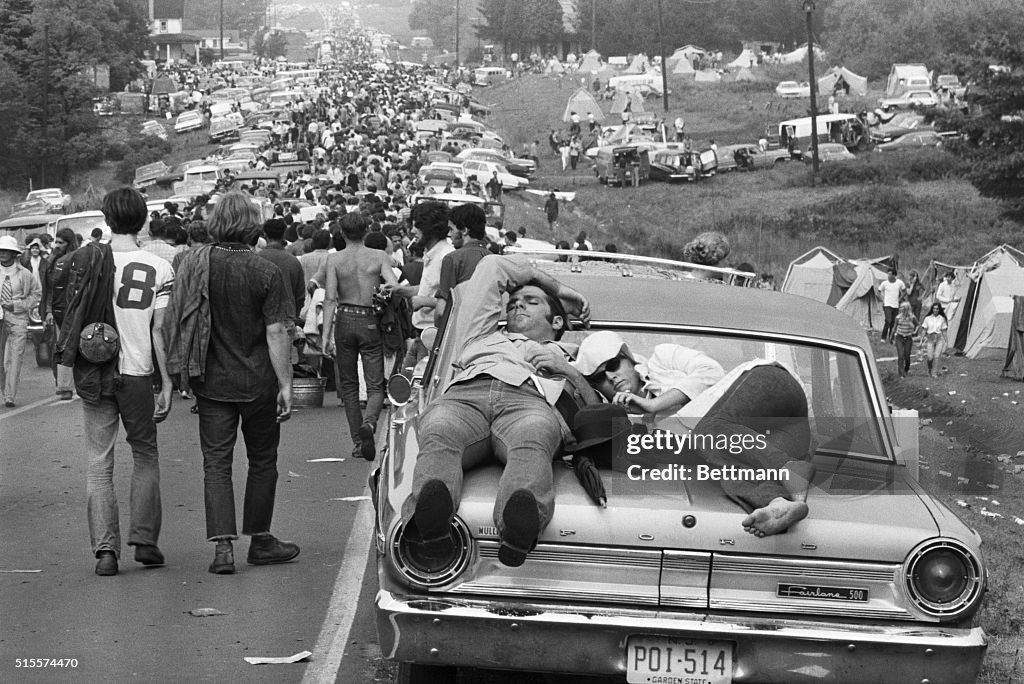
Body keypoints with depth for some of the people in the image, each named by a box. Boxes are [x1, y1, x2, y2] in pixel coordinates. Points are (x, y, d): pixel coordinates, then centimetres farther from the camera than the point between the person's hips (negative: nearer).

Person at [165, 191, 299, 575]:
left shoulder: (194, 263, -3)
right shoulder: (265, 273, -12)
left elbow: (174, 319, 5)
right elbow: (277, 332, -13)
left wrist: (185, 372, 17)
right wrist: (286, 384, -8)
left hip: (211, 382, 2)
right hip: (257, 383, -2)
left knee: (216, 463, 4)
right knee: (262, 460, 14)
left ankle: (223, 545, -7)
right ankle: (260, 541, 23)